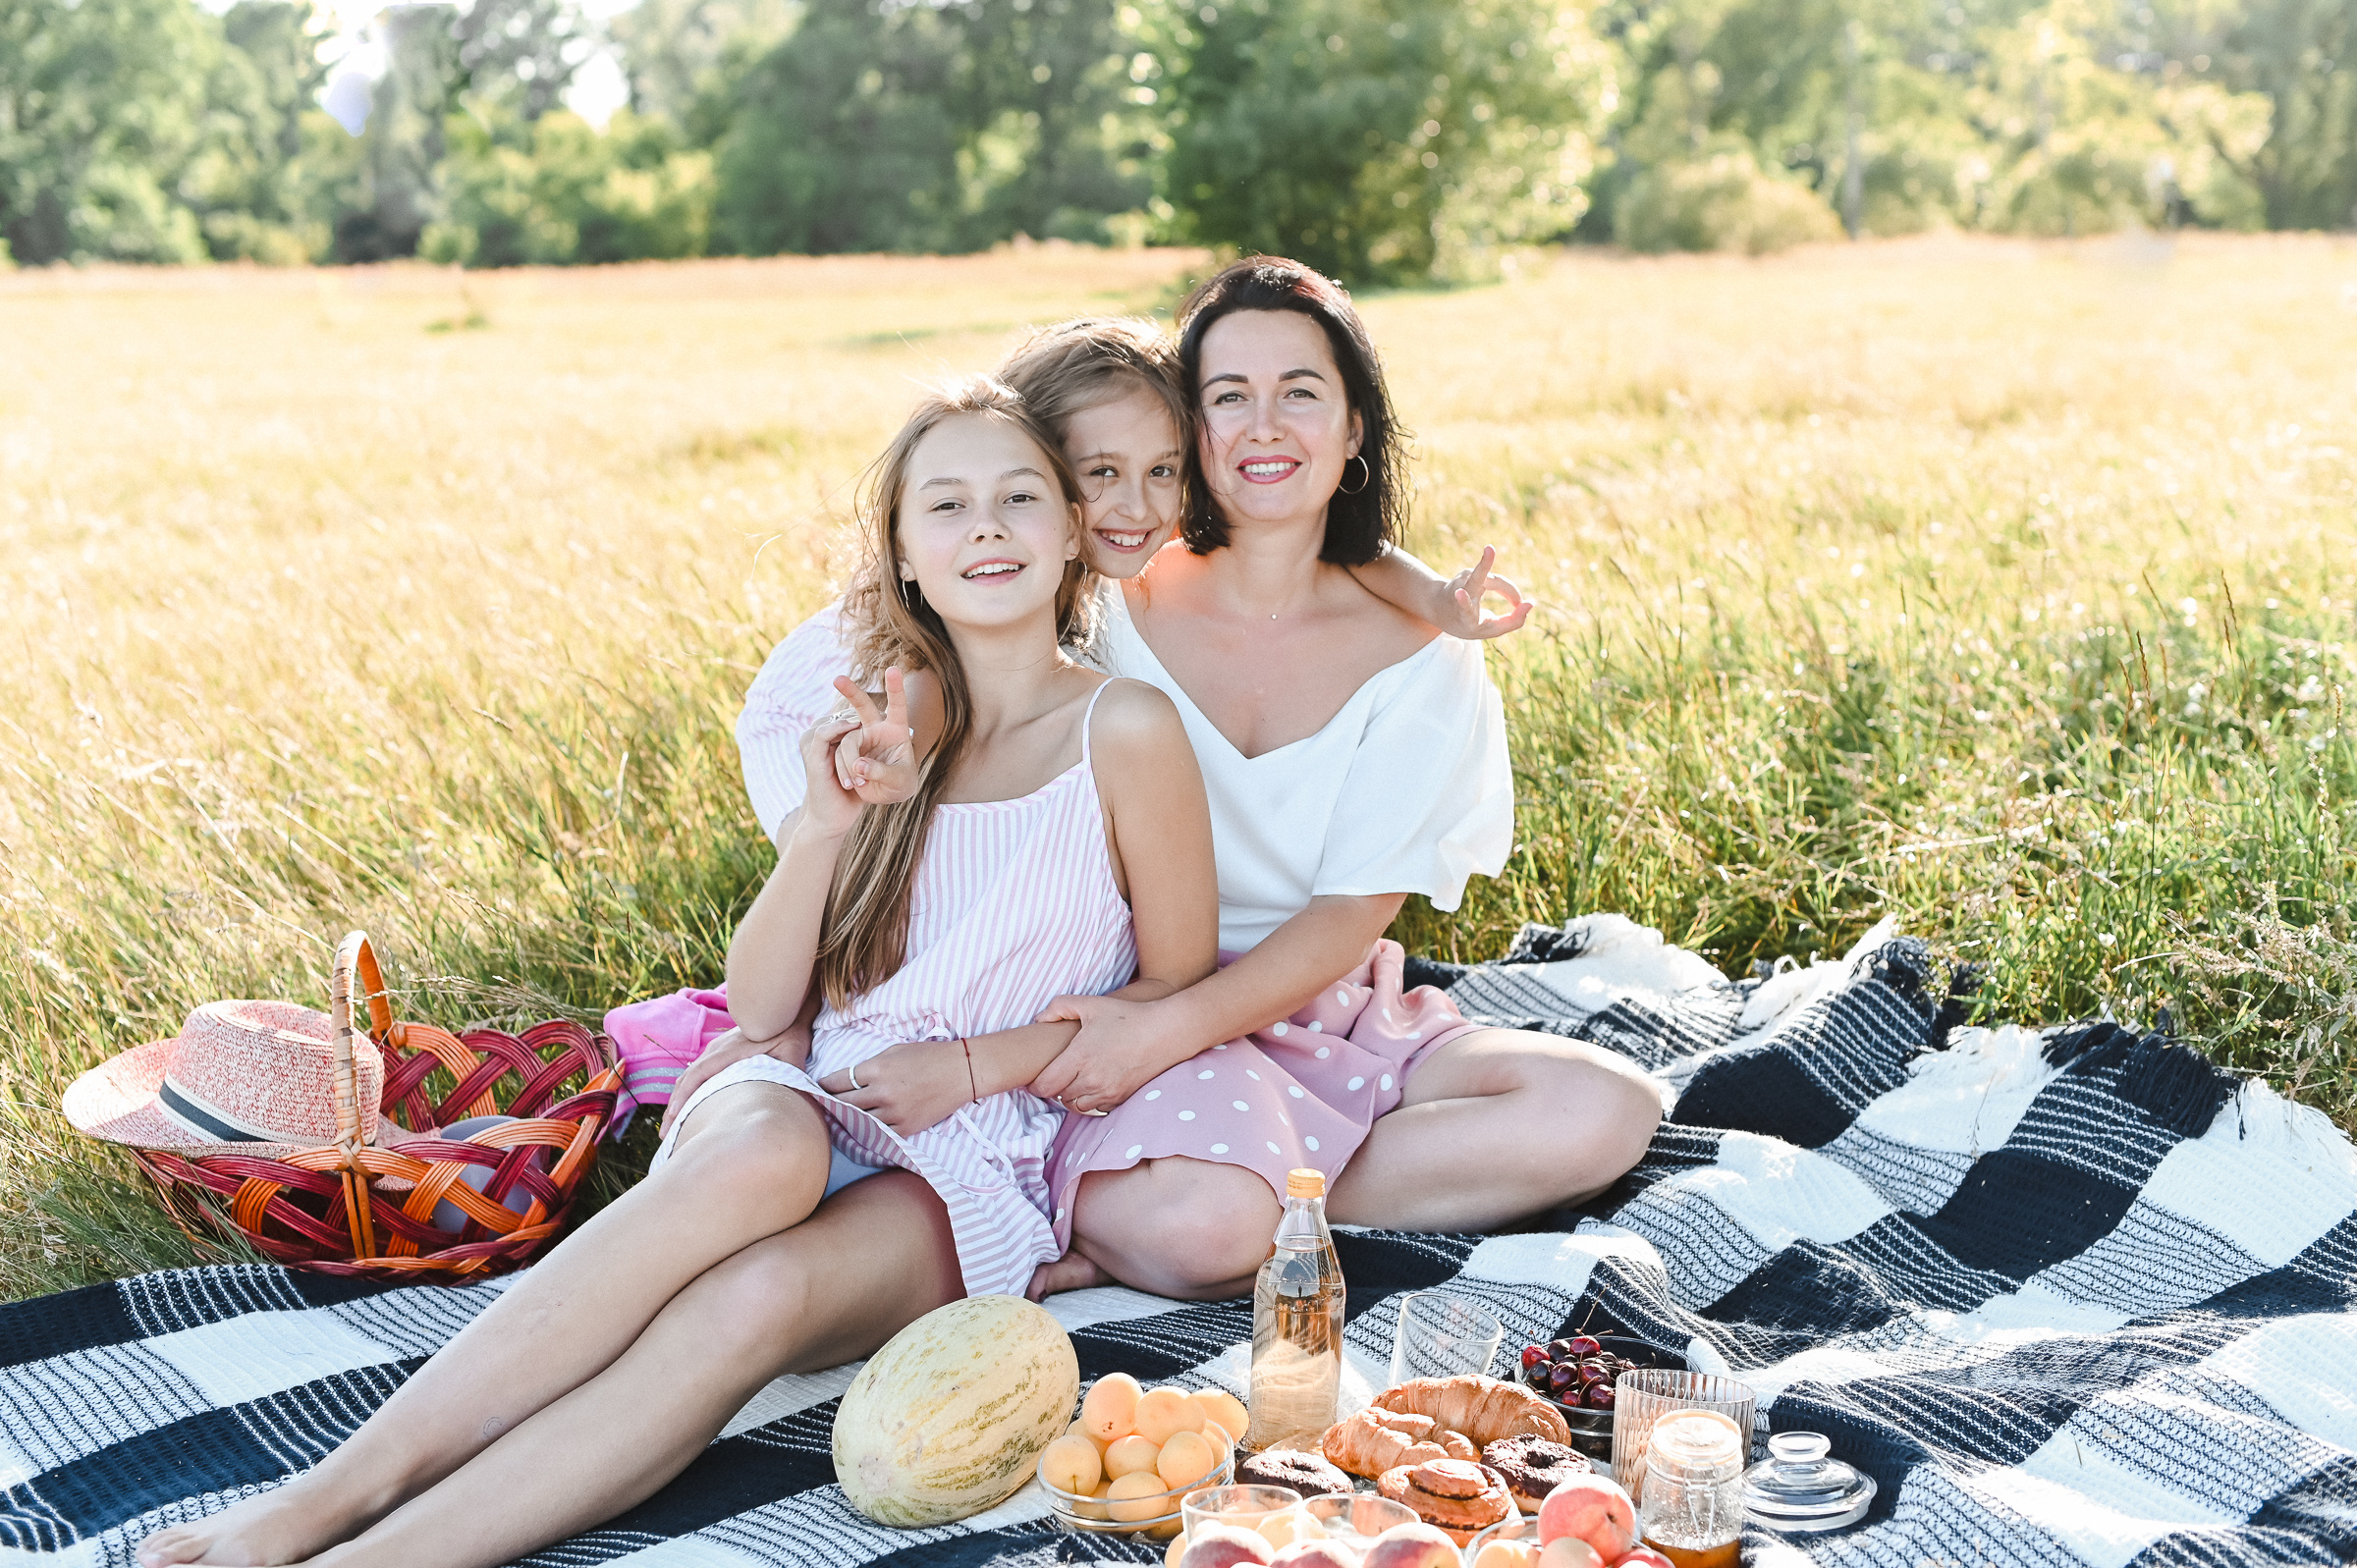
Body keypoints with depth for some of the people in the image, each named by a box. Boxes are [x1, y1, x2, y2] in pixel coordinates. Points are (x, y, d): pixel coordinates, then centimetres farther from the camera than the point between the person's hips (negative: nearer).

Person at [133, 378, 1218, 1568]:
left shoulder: (1124, 730, -2)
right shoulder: (887, 731, 12)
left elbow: (1181, 993, 4)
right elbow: (761, 1008, 8)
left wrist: (973, 1064, -8)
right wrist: (824, 826, -9)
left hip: (984, 1157, -2)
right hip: (810, 1102, 3)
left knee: (761, 1294, -36)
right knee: (762, 1154, -36)